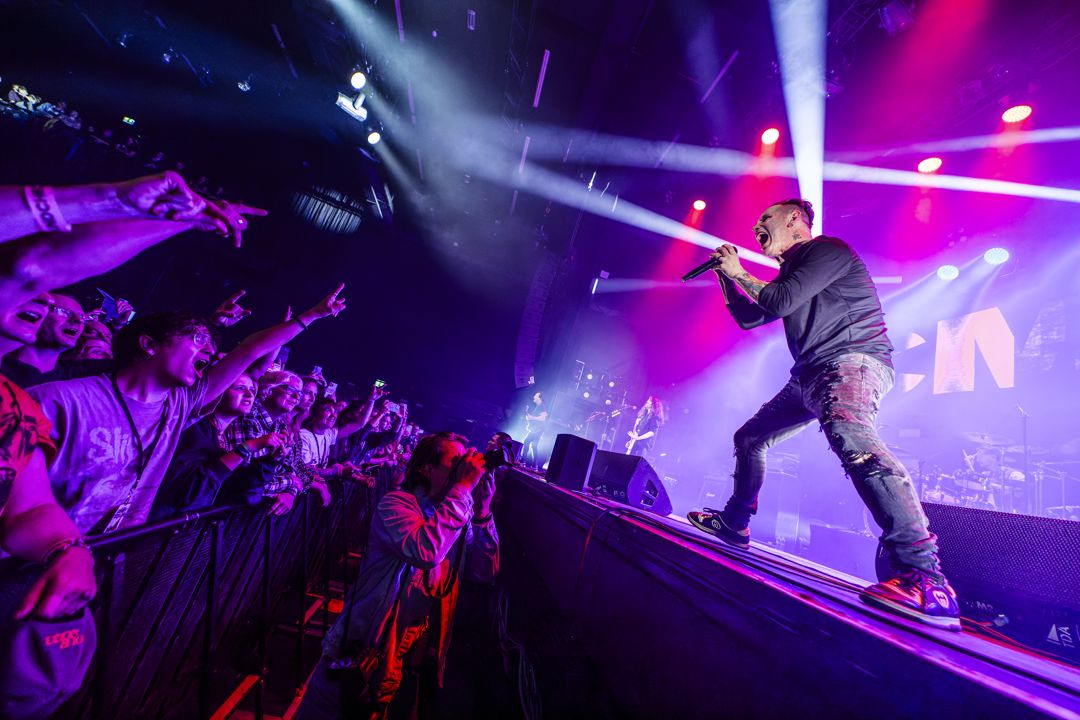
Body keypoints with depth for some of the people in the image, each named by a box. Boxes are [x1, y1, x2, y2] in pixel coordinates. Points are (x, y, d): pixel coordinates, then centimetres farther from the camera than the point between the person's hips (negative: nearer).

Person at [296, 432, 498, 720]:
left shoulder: (460, 519, 2)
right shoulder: (397, 502, -17)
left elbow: (485, 572, -4)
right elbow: (425, 550, -36)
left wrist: (482, 510, -13)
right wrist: (464, 488, -30)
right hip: (364, 650, -6)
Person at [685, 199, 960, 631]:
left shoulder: (827, 249, -3)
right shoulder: (790, 273, 25)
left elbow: (782, 302, -16)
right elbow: (747, 317, 27)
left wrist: (739, 272, -1)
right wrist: (726, 274, 21)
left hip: (852, 361, -10)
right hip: (811, 377, 10)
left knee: (847, 434, -39)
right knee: (749, 438, 13)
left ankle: (925, 579, -43)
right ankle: (733, 524, 25)